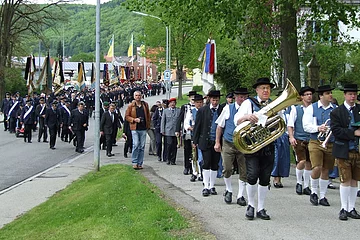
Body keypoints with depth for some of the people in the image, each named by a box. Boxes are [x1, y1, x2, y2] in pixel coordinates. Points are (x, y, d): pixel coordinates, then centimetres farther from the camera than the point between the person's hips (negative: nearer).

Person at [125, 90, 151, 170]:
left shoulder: (145, 104, 10)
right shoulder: (131, 106, 2)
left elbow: (148, 115, 16)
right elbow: (127, 116, 3)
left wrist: (148, 125, 8)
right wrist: (134, 119, -11)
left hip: (143, 128, 3)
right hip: (135, 128, -3)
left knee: (142, 147, 4)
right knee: (136, 145, -12)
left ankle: (140, 163, 10)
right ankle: (134, 162, -2)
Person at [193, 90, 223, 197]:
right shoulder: (202, 110, 2)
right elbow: (197, 126, 5)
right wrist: (195, 141, 2)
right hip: (206, 141, -1)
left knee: (215, 165, 7)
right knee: (206, 164, -3)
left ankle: (212, 187, 17)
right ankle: (206, 187, 2)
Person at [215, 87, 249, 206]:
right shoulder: (228, 108, 2)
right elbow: (220, 126, 7)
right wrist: (217, 142, 3)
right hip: (228, 144, 0)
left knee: (244, 171, 3)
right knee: (227, 169, -1)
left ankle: (240, 196, 14)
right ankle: (229, 190, 23)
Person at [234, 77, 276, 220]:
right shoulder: (248, 103, 4)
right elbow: (236, 121, -6)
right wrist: (246, 117, -27)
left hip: (268, 147, 4)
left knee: (265, 179, 6)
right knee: (252, 175, -13)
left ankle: (261, 209, 16)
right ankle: (251, 205, 7)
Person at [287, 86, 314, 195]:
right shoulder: (296, 109, 4)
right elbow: (290, 125, 1)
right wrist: (291, 137, -10)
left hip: (311, 140, 3)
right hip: (299, 139, -2)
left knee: (309, 163, 6)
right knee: (302, 161, -13)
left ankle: (306, 186, 18)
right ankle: (299, 183, 9)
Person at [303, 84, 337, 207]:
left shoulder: (336, 109, 9)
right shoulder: (311, 108, 2)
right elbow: (306, 126, -4)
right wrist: (318, 128, -19)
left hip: (331, 144, 3)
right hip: (316, 143, -3)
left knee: (326, 171, 7)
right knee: (317, 168, -16)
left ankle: (323, 196, 20)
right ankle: (314, 192, 7)